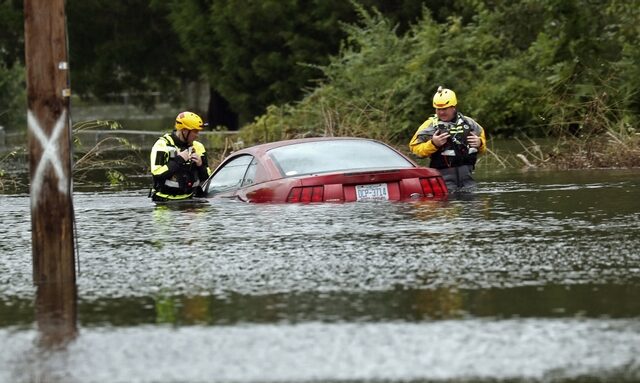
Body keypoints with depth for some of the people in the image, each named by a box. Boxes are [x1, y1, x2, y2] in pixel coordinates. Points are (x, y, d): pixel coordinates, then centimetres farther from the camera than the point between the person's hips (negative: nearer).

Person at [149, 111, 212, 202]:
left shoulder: (197, 147, 11)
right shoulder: (163, 145, -7)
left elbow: (205, 178, 15)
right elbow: (157, 173, -19)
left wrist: (200, 166, -6)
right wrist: (178, 160, -18)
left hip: (189, 198, 5)